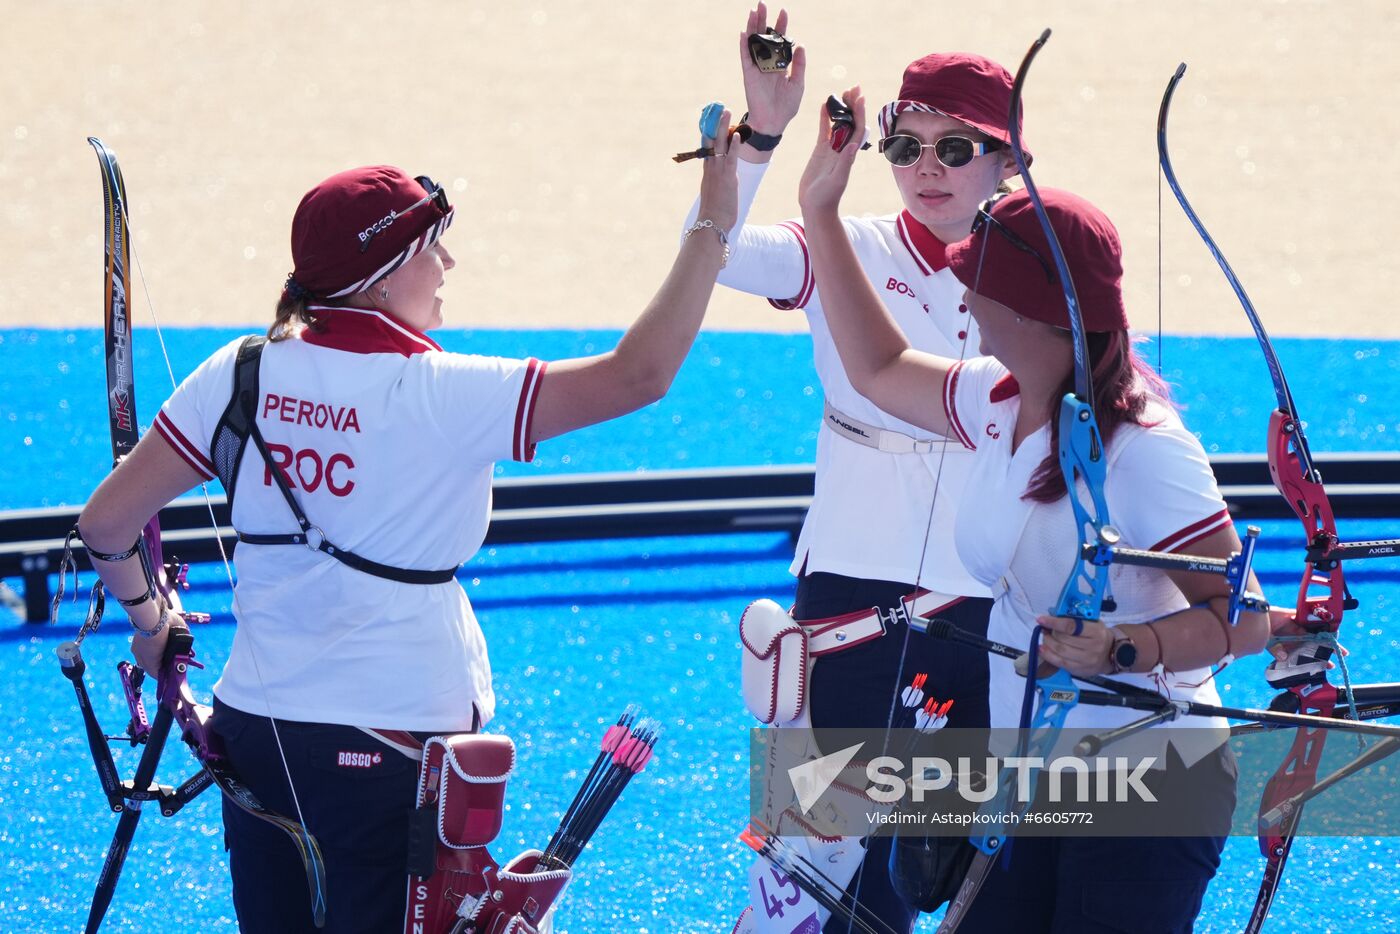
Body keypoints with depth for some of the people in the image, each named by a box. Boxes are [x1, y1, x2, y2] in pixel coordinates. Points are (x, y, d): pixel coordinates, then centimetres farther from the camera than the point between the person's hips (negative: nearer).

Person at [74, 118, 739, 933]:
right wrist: (713, 231, -13)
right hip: (396, 738, -5)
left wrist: (147, 615, 21)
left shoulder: (244, 374, -3)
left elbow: (107, 520, 1)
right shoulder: (442, 397, -16)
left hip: (256, 730, 5)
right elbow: (638, 375, -18)